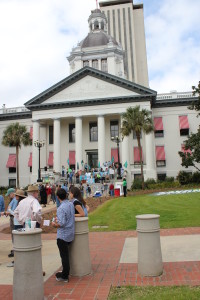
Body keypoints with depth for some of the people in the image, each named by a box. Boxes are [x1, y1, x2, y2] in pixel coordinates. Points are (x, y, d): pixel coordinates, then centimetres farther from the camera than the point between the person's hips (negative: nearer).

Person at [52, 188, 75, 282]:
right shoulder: (71, 204, 2)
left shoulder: (61, 208, -22)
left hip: (63, 235, -8)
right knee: (66, 254, 23)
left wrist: (54, 224, -7)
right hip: (70, 234, 8)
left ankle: (64, 276, 16)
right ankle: (65, 272, 35)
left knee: (64, 255, 4)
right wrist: (58, 219, 11)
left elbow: (62, 223, -26)